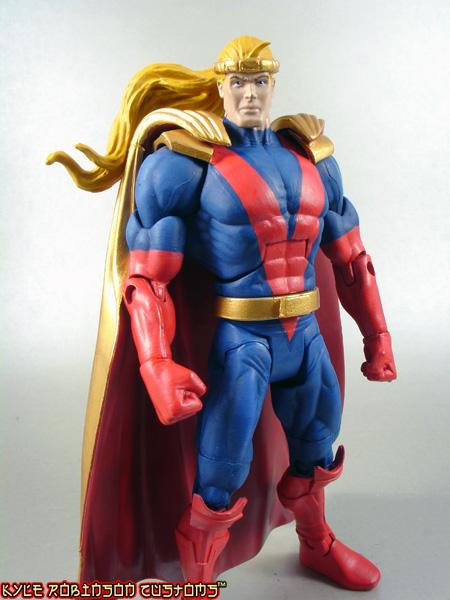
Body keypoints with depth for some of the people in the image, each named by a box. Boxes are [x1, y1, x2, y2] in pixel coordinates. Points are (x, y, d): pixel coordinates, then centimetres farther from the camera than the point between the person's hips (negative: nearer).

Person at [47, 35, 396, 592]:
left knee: (314, 445, 23)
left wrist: (377, 335, 12)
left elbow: (350, 258, 13)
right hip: (236, 338, -6)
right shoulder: (183, 160, -11)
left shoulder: (310, 156, 7)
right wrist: (158, 367, -30)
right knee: (220, 475, 0)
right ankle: (195, 578, 28)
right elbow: (145, 278, -18)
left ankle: (318, 545, 51)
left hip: (304, 332, 6)